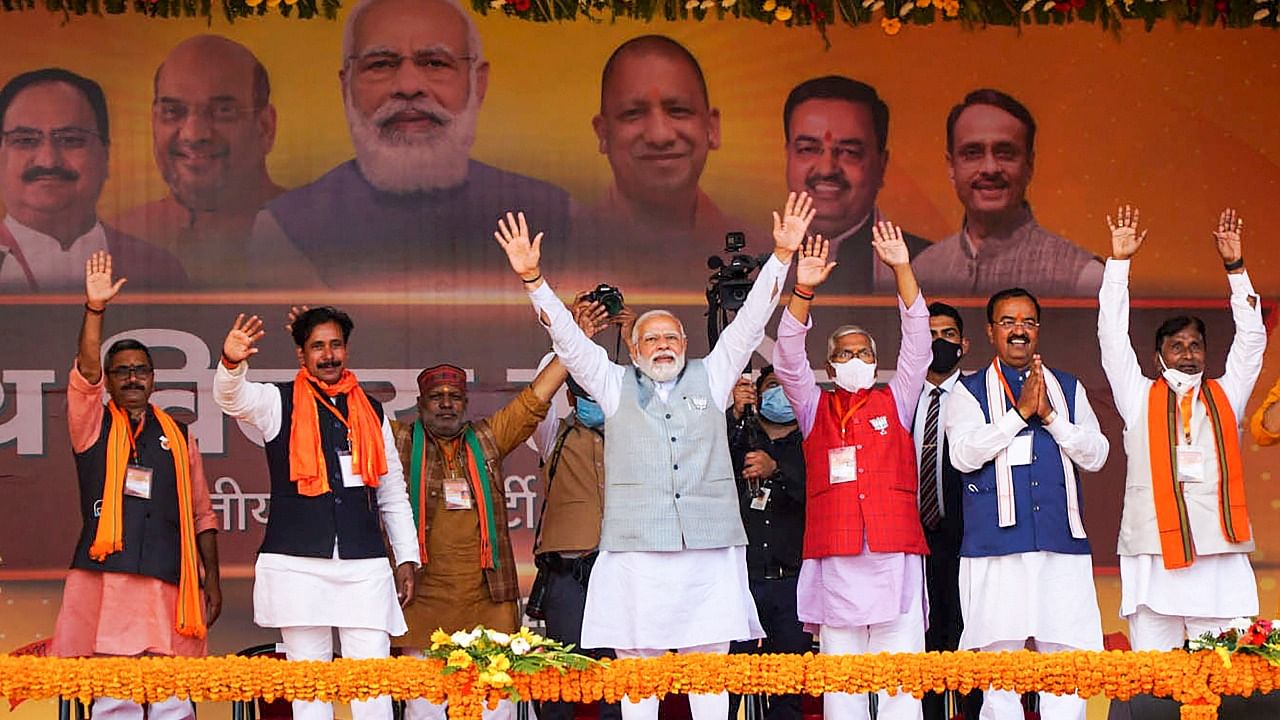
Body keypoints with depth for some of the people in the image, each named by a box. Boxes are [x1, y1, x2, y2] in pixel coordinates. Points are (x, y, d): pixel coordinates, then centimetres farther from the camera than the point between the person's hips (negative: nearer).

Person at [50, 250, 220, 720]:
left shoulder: (178, 436, 17)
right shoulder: (93, 427, 12)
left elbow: (201, 515, 17)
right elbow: (85, 374, -7)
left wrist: (211, 579, 10)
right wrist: (95, 310, -17)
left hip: (169, 585, 2)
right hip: (106, 580, -2)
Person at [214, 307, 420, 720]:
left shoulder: (372, 412, 16)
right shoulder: (279, 402, 7)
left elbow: (393, 494, 19)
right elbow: (231, 398, -15)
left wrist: (407, 558, 13)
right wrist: (232, 362, -37)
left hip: (365, 566, 2)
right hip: (298, 565, -2)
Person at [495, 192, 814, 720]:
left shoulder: (710, 378, 16)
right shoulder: (615, 385, 15)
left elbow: (750, 323, 11)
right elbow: (568, 340, 7)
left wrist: (782, 255, 3)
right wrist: (532, 279, -5)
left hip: (710, 551, 1)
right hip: (636, 551, -1)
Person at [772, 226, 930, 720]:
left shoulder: (894, 401, 17)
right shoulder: (815, 408, 17)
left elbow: (917, 345, 8)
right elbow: (788, 360, 4)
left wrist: (902, 269, -2)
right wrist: (803, 291, -9)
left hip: (894, 555, 0)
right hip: (834, 560, 0)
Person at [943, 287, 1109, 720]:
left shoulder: (1069, 388, 17)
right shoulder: (969, 392, 8)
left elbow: (1096, 455, 7)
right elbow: (964, 454, -8)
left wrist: (1050, 415, -6)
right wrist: (1020, 412, -10)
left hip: (1062, 545, 2)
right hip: (996, 549, -2)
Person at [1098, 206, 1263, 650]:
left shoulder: (1226, 397, 17)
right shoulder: (1140, 399, 13)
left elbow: (1251, 338, 15)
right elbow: (1113, 336, 9)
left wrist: (1235, 267, 10)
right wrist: (1119, 262, 7)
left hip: (1221, 561, 2)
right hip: (1154, 559, -1)